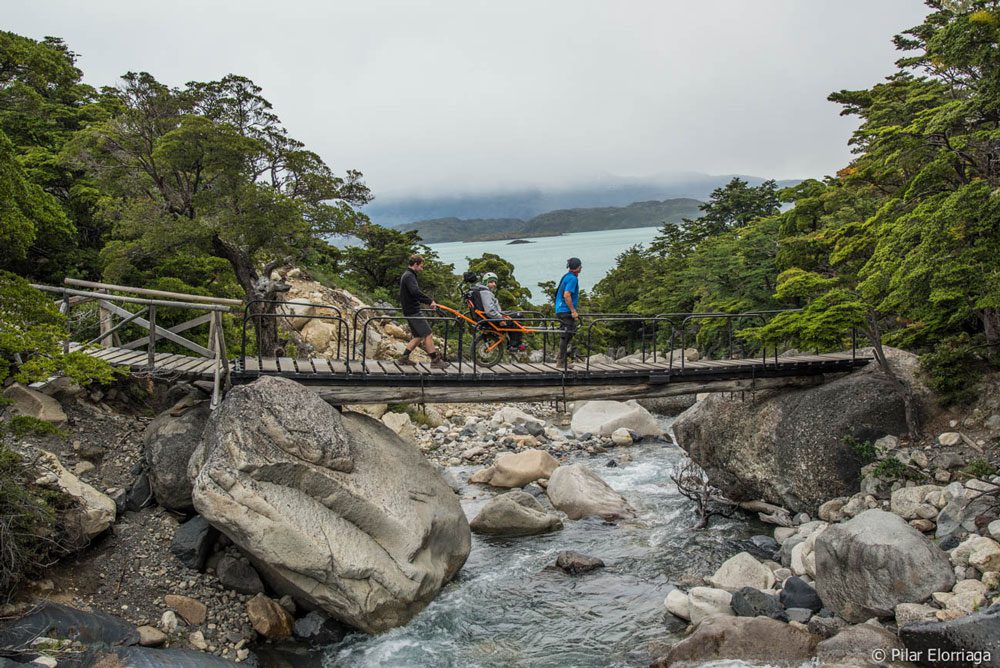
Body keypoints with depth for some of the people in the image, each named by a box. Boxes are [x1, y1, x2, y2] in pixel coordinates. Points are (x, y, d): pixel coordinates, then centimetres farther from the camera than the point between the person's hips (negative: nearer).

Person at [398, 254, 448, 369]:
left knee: (418, 336, 13)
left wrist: (427, 302, 19)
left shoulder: (406, 275, 19)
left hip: (410, 311, 10)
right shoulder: (409, 276, -15)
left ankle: (404, 358, 14)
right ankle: (435, 360, -4)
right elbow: (415, 292, -31)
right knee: (427, 334, -7)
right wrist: (430, 301, -28)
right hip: (413, 312, -10)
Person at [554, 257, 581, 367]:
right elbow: (566, 295, -24)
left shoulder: (566, 276, 15)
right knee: (566, 335, -5)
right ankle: (561, 361, -2)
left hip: (560, 310, 10)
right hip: (566, 311, -10)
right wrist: (573, 311, -20)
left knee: (566, 334, 18)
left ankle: (560, 357, 20)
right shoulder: (572, 278, -15)